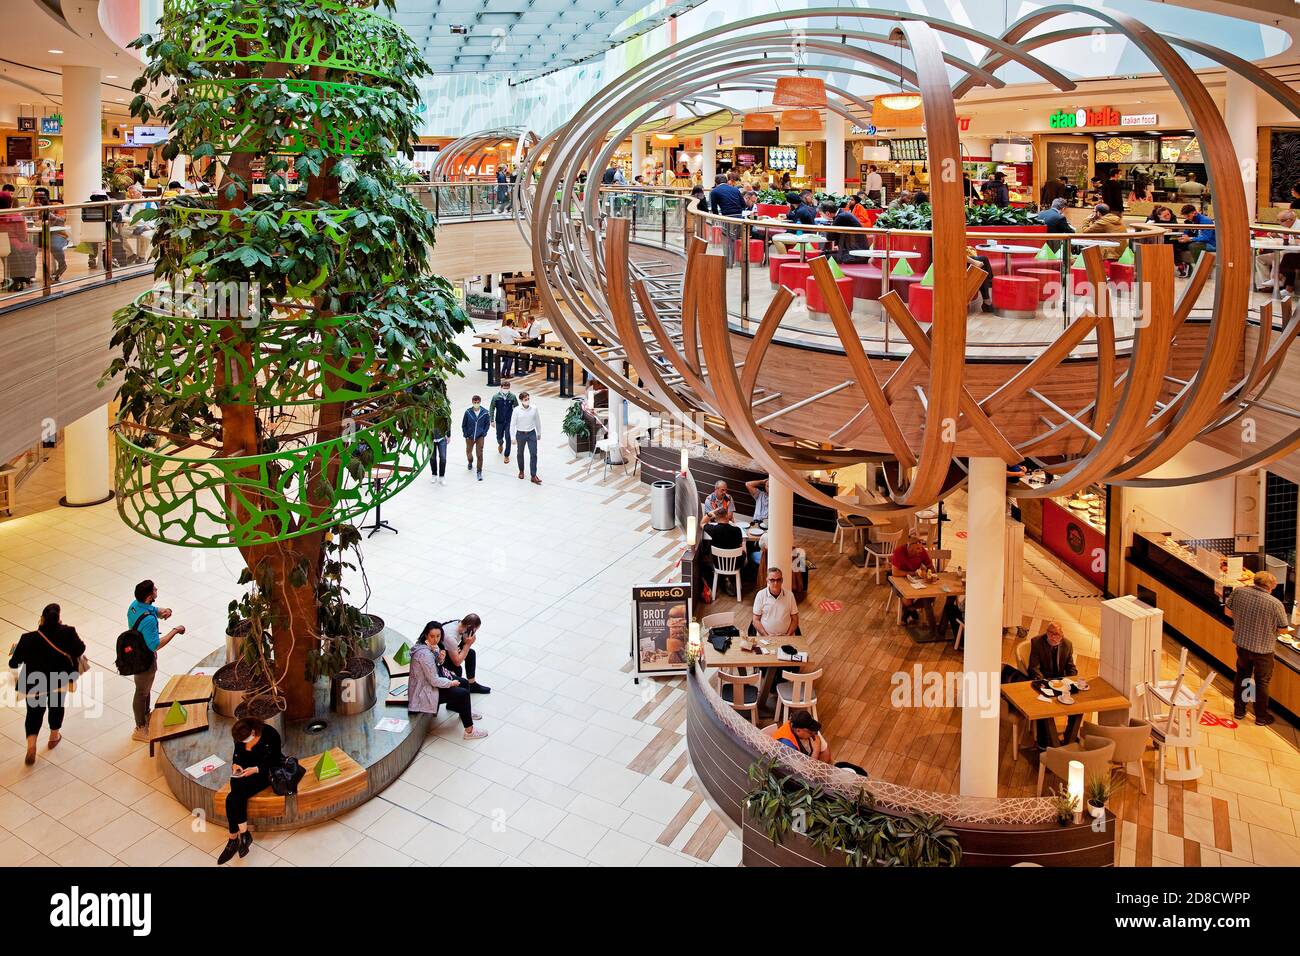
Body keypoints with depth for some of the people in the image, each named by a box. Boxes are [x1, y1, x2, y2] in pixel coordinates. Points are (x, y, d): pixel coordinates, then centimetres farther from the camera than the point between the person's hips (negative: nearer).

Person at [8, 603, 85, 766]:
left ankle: (31, 746, -1)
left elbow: (14, 663, -9)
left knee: (34, 713, 14)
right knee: (57, 707, 25)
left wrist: (15, 650, 12)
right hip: (59, 679, 1)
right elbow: (80, 650, -6)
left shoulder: (28, 639, -21)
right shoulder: (67, 633, -21)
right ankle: (54, 737, 41)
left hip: (34, 683, -1)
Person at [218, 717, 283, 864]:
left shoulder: (270, 735, -19)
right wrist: (235, 764, -8)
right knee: (236, 796, -27)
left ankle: (233, 839, -13)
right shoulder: (240, 737, -4)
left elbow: (274, 761, -12)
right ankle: (243, 833, -19)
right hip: (244, 771, 5)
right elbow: (237, 754, 13)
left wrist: (256, 769, -24)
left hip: (263, 773, -5)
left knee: (233, 798, -25)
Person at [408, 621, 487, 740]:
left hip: (432, 679, 10)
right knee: (463, 694, -13)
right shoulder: (424, 654, -33)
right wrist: (451, 683, -12)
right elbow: (434, 681, -28)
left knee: (465, 683, 13)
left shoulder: (432, 645, -5)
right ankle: (469, 731, -5)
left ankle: (465, 711, 38)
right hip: (425, 691, -10)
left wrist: (440, 659, -12)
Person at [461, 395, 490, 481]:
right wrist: (466, 435, -4)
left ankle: (479, 472, 4)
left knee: (479, 454, -5)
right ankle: (470, 463, 51)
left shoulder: (485, 412, -12)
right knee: (469, 452, 19)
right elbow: (463, 425, -2)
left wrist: (484, 433, -5)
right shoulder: (468, 412, -13)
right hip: (469, 437, 1)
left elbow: (487, 424, 1)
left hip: (480, 437, -1)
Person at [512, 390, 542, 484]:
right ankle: (521, 471, 40)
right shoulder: (517, 410, -14)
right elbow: (512, 424, -8)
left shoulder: (534, 408, -9)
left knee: (533, 454, -5)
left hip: (532, 434, 1)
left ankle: (533, 476, 0)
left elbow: (538, 421, 5)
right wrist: (513, 438, -7)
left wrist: (539, 433, 13)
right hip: (520, 434, -1)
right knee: (520, 454, 16)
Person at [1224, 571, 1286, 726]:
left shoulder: (1238, 592, -13)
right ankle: (1261, 716, 30)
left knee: (1241, 676, 24)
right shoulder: (1275, 604, -24)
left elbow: (1227, 611, 1)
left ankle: (1239, 710, 35)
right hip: (1263, 648, -3)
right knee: (1262, 682, 15)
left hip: (1242, 643, 3)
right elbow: (1282, 629, -12)